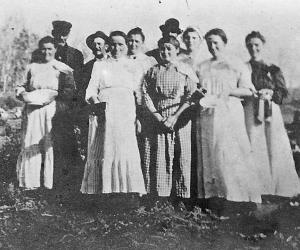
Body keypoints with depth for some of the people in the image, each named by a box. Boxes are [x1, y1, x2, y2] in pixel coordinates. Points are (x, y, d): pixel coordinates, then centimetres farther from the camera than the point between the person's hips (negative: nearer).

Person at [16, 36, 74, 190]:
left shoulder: (61, 68, 7)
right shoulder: (32, 67, 15)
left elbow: (71, 88, 2)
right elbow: (25, 86, 21)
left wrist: (57, 94, -13)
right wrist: (21, 91, 0)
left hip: (52, 109, -2)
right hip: (32, 110, 2)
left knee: (50, 143, -4)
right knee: (31, 144, 1)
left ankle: (50, 181, 5)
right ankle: (30, 181, 11)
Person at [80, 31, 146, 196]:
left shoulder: (133, 66, 20)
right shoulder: (100, 65, 18)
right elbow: (91, 90, 8)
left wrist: (138, 116, 1)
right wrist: (96, 103, -13)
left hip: (126, 116, 0)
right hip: (104, 115, 0)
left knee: (127, 154, -9)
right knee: (104, 154, -6)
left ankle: (130, 190, -4)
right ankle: (104, 190, -1)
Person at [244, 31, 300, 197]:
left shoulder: (273, 69, 13)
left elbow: (283, 92, 7)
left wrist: (270, 93, -12)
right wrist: (254, 94, -14)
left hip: (271, 112, 2)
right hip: (251, 113, -1)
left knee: (276, 148, -2)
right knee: (255, 148, -8)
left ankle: (278, 188, 8)